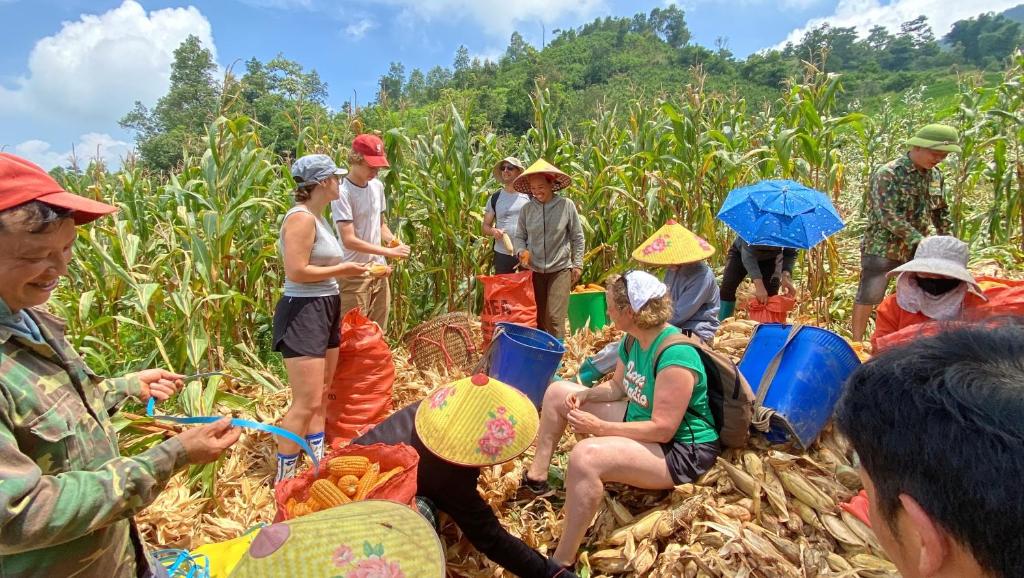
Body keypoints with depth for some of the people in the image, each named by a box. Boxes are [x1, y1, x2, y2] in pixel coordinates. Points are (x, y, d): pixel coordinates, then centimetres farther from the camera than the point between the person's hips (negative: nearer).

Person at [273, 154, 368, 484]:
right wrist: (340, 271, -15)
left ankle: (317, 463, 33)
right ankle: (283, 480, 10)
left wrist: (346, 270, 6)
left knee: (320, 396, 18)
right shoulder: (301, 218, -17)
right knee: (306, 403, -6)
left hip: (325, 309, 11)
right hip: (303, 312, -10)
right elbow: (296, 271, -23)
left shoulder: (316, 218, 12)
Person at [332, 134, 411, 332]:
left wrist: (394, 241, -3)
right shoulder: (343, 193, -16)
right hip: (355, 274, -7)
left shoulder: (377, 186, 6)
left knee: (378, 332, 16)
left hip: (379, 271, 7)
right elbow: (349, 240, -21)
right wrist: (389, 251, -20)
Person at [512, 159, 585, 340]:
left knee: (554, 318, -7)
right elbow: (519, 237, 7)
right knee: (537, 318, 12)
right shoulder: (526, 209, -1)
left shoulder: (566, 206, -7)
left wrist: (577, 264, -1)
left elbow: (577, 237, 0)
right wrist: (521, 252, -13)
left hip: (560, 269, -3)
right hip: (534, 270, 3)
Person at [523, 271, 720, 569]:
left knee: (585, 456, -38)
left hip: (681, 450, -10)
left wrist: (599, 427, -29)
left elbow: (662, 430, -30)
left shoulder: (675, 355, -30)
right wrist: (584, 394, -8)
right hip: (639, 419, 10)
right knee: (558, 392, 8)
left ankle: (563, 561, -22)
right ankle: (536, 475, 13)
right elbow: (618, 387, 11)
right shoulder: (634, 339, -3)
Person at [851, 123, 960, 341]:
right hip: (882, 248, -7)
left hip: (915, 249, 7)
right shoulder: (888, 174, -15)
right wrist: (919, 241, -25)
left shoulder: (935, 176, 7)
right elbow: (888, 216, -23)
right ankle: (857, 343, 8)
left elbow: (941, 212, 19)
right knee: (868, 296, -3)